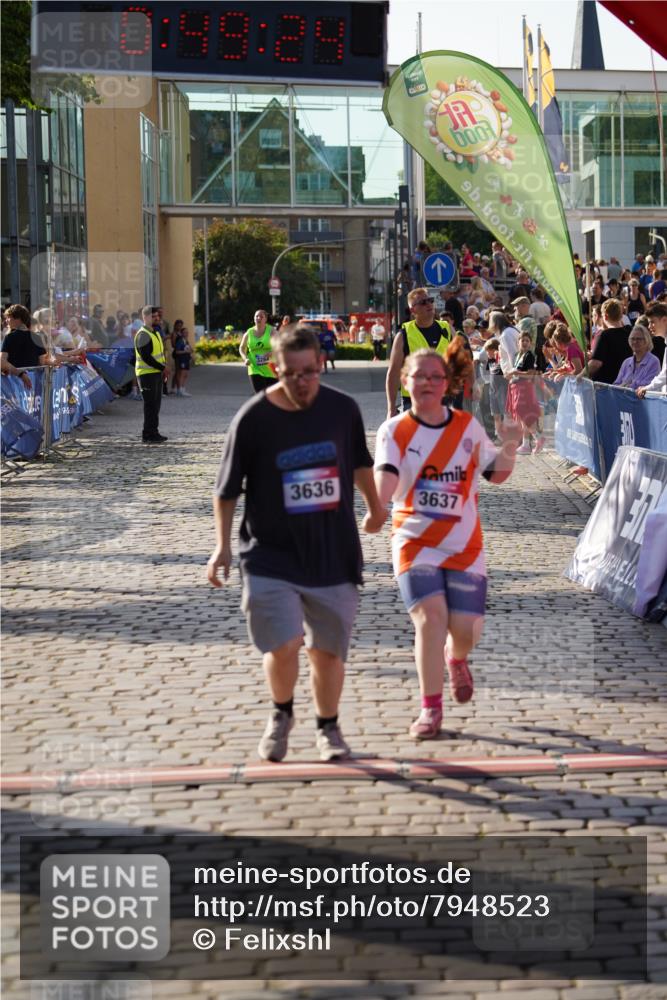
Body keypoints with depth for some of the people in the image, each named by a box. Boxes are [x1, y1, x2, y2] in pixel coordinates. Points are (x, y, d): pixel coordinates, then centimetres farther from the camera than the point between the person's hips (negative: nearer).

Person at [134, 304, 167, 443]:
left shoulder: (155, 333, 17)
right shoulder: (143, 335, -14)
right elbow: (146, 357, -21)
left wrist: (164, 366, 5)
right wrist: (162, 368, -19)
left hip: (156, 373, 9)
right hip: (147, 374, -9)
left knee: (155, 404, 13)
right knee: (150, 405, -7)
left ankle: (154, 432, 21)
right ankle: (148, 435, -3)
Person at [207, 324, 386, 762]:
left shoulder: (343, 409, -2)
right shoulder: (253, 419, -11)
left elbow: (360, 463, 18)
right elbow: (227, 489, -1)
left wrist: (375, 507, 31)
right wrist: (223, 545, -6)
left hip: (334, 553, 3)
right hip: (272, 556, -2)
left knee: (328, 649, 9)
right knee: (283, 646, -12)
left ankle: (328, 727, 31)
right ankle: (282, 714, 18)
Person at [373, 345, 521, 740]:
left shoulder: (468, 426, 3)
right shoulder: (395, 430, -4)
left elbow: (497, 474, 11)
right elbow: (385, 483, -18)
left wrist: (510, 447, -8)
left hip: (464, 543, 2)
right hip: (415, 541, -2)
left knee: (466, 627, -3)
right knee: (430, 616, -17)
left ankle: (456, 659, 36)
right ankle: (431, 709, -4)